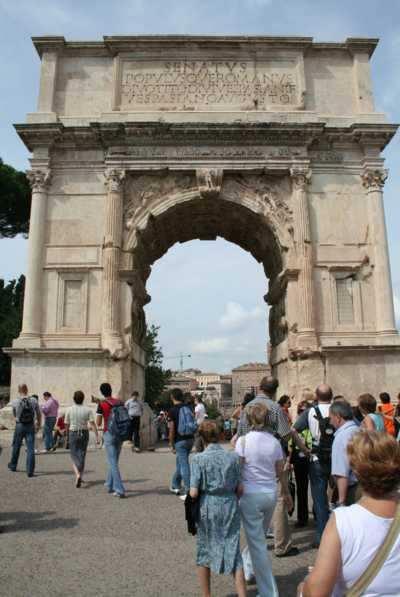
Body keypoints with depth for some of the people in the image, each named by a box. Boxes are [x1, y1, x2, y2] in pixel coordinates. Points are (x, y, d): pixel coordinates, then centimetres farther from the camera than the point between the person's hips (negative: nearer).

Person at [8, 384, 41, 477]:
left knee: (16, 447, 20)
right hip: (31, 426, 0)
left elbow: (14, 415, 10)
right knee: (30, 449, 0)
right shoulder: (34, 401, -5)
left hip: (19, 426, 0)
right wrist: (39, 425, 19)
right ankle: (30, 471, -3)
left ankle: (13, 466, 39)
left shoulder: (15, 402, -7)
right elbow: (39, 415, 4)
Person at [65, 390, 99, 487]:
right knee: (82, 455, 16)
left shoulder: (69, 410, -6)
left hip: (73, 434, -1)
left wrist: (67, 436, 18)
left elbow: (66, 425, 1)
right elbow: (92, 424, -14)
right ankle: (80, 477, 24)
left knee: (74, 456, 8)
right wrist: (97, 436, -13)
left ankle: (77, 475, -16)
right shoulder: (88, 410, -7)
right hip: (84, 433, 1)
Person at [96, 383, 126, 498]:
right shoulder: (120, 402, 5)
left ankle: (120, 490, -7)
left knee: (113, 462, -2)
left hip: (109, 433, -5)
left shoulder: (101, 404, -8)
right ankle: (109, 485, 32)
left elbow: (98, 423, -5)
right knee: (114, 461, 19)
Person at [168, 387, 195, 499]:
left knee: (184, 465, -4)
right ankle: (175, 486, 34)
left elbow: (172, 429, -12)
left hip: (180, 441, -7)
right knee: (180, 462, 21)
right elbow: (193, 424, 12)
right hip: (190, 438, 7)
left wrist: (171, 444, -4)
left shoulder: (172, 411, -11)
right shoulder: (188, 408, 7)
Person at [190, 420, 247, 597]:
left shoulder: (198, 459, -11)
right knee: (233, 552, 11)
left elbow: (194, 493, -13)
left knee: (204, 552, 18)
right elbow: (239, 489, 0)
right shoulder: (233, 457, -3)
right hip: (230, 507, 2)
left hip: (208, 508, -1)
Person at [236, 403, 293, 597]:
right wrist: (287, 493, 21)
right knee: (258, 536, 26)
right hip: (270, 494, 5)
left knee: (257, 543, 5)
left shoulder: (243, 441, -13)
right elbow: (281, 472, 7)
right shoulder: (274, 442, -1)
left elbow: (237, 470, -12)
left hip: (250, 495, -5)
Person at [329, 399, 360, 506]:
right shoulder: (359, 430, 2)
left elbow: (342, 474, -25)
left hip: (350, 487, -8)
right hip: (362, 483, 8)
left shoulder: (342, 436, -21)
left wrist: (342, 500, -22)